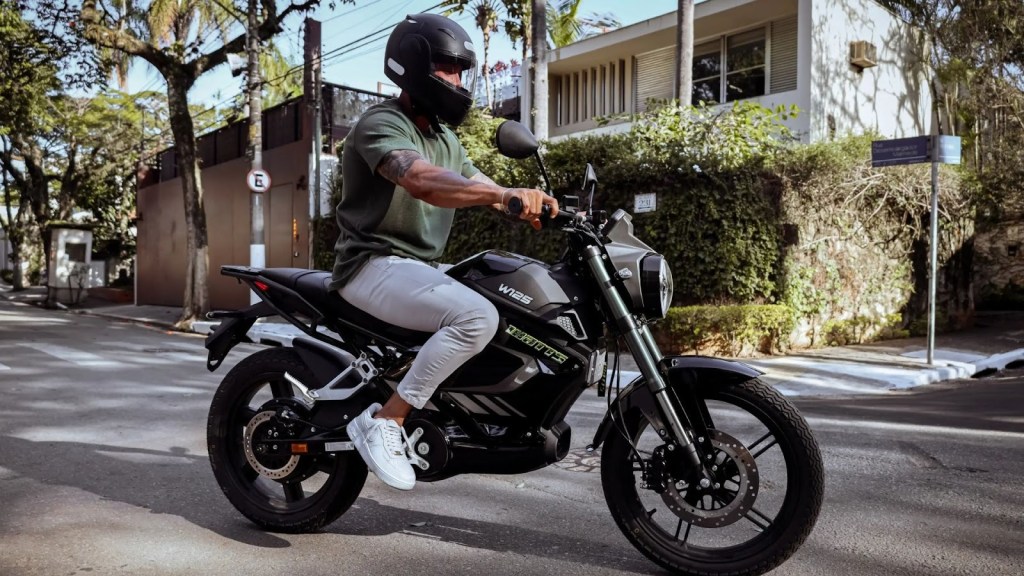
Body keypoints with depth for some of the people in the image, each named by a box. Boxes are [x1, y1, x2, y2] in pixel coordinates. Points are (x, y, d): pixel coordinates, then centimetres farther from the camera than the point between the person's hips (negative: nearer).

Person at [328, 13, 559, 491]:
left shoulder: (444, 138, 17)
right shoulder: (381, 124, -13)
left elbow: (480, 187, 12)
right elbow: (423, 182, -32)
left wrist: (538, 204, -8)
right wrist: (505, 194, -46)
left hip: (423, 267, 9)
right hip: (376, 265, -9)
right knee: (478, 318, -31)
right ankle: (384, 420, -20)